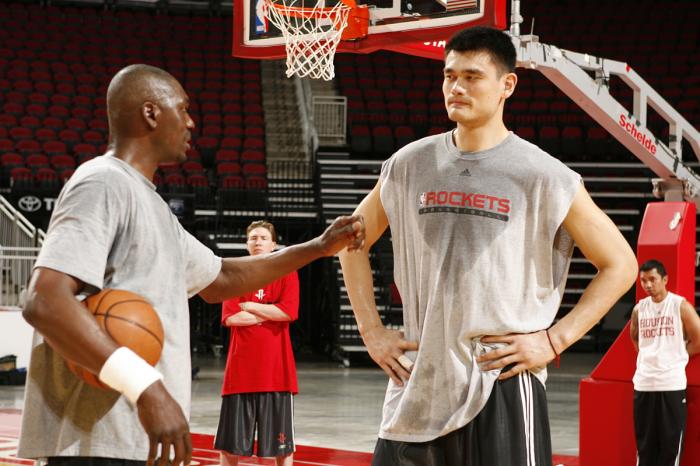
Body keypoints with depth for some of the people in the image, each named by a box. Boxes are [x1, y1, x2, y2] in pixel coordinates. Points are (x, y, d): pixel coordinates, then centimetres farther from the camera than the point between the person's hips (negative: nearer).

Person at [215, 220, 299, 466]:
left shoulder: (286, 273, 5)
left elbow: (288, 312, -11)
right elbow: (230, 317, -5)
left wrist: (249, 306, -5)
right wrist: (270, 314, -7)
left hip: (276, 369, -2)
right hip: (241, 369, 2)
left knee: (282, 443, 2)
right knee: (230, 442, 5)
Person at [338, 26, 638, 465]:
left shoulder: (542, 175, -5)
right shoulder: (409, 165, 6)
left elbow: (620, 264, 0)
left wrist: (555, 339, -6)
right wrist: (372, 331, 11)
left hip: (503, 381, -4)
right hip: (419, 384, 4)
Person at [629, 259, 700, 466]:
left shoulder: (681, 306, -4)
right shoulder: (639, 309, 8)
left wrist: (674, 354, 1)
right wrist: (649, 354, 12)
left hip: (672, 383, -4)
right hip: (644, 383, 4)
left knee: (671, 440, -1)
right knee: (644, 440, 7)